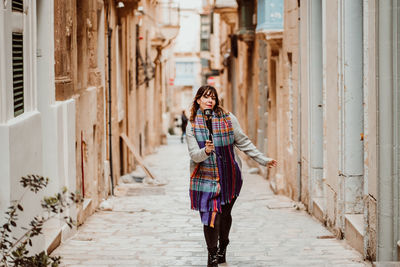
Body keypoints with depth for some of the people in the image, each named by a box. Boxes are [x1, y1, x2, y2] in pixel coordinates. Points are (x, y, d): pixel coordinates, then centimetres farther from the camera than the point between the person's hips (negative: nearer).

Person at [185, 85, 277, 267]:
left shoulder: (228, 119, -1)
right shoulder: (193, 126, -2)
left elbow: (244, 143, 5)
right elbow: (194, 155, -9)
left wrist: (263, 160, 4)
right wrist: (206, 151, -30)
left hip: (229, 176, 1)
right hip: (206, 176, -1)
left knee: (225, 214, 10)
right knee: (210, 216, -11)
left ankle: (222, 248, 34)